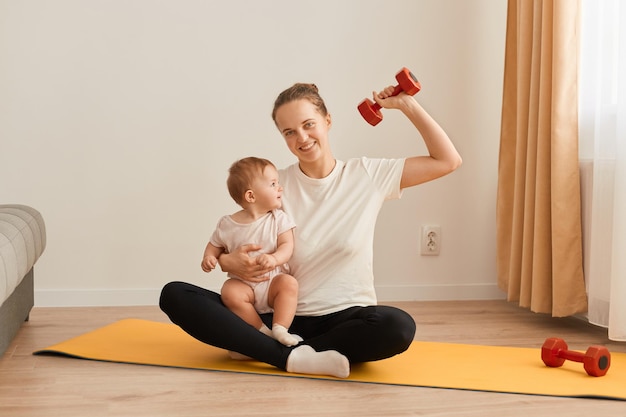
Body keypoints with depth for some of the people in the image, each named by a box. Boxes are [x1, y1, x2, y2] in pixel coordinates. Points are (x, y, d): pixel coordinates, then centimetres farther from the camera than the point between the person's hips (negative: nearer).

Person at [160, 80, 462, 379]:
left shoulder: (367, 175, 3)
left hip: (345, 318, 0)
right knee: (174, 294, -18)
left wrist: (408, 105, 0)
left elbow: (448, 161, 5)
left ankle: (257, 347, -21)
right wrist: (227, 261, -15)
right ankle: (294, 358, -28)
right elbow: (243, 250, 9)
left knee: (398, 326, -37)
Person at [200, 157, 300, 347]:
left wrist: (274, 259, -32)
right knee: (230, 292, -29)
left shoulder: (278, 219, -2)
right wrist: (209, 257, -10)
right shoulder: (227, 224, -2)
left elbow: (287, 245, -11)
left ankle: (280, 329, -27)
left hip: (273, 280, 0)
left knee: (289, 283, -29)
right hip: (243, 283, 0)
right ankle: (262, 331, -20)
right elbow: (214, 245, 13)